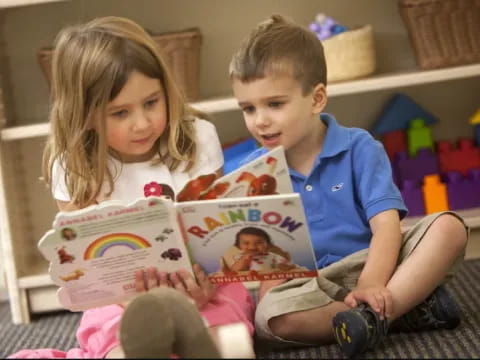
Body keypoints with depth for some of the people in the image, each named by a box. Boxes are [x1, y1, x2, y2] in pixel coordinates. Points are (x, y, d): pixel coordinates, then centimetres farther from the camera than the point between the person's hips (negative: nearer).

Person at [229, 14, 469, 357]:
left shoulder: (358, 148, -1)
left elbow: (386, 224, -11)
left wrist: (371, 284, -26)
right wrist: (270, 287, -18)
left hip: (375, 264, 0)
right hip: (311, 286, 0)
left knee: (449, 226, -22)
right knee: (270, 316, -34)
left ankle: (378, 314, -33)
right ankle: (411, 305, -26)